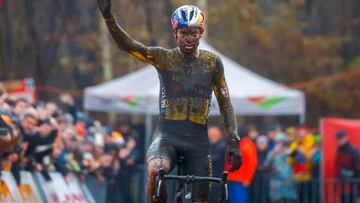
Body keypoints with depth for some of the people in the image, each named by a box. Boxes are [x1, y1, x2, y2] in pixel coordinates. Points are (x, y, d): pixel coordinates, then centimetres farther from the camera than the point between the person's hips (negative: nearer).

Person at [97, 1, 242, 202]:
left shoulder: (213, 62, 5)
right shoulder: (163, 57, 1)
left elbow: (225, 103, 7)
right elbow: (127, 44, -12)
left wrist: (234, 142, -4)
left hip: (197, 140, 2)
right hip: (167, 135, -2)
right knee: (155, 172, -33)